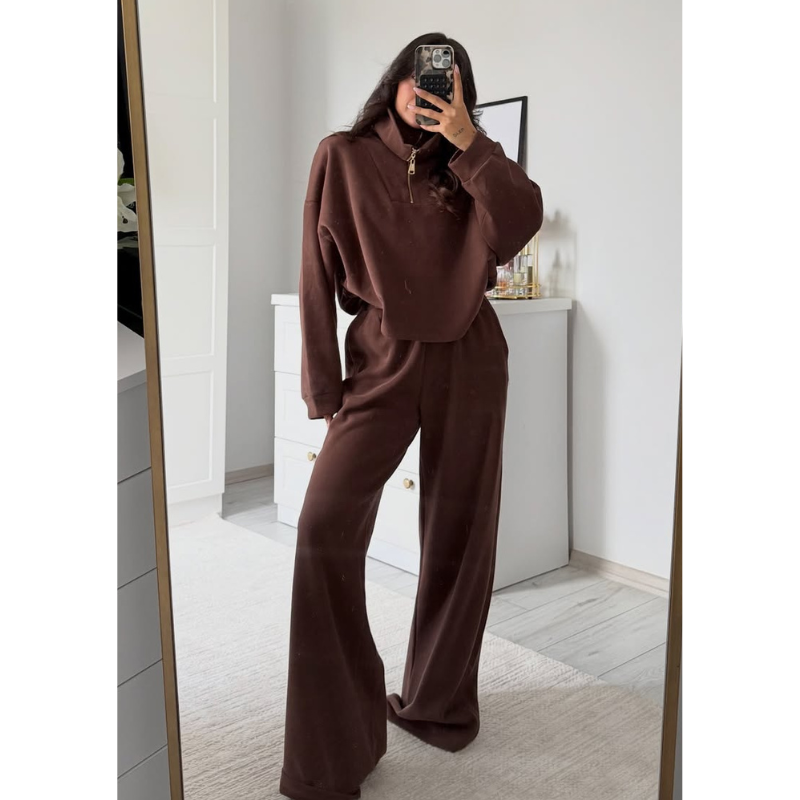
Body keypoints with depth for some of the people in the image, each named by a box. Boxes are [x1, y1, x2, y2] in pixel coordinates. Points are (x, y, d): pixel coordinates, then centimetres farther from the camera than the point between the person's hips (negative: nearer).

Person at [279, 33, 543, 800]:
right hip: (381, 361, -2)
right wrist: (322, 385, -6)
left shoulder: (473, 162, 9)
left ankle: (439, 703, 26)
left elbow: (524, 220, -10)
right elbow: (318, 277, -1)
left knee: (459, 534, 6)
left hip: (468, 362, 3)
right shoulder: (343, 157, 3)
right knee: (325, 525, -17)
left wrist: (468, 140, -12)